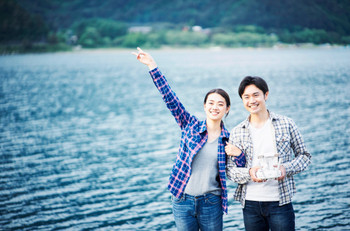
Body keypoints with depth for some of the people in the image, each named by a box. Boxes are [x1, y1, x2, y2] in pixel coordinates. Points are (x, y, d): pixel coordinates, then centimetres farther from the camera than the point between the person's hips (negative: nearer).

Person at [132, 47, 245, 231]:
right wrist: (152, 66, -12)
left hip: (211, 204, 0)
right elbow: (170, 98, -7)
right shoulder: (191, 125, 0)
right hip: (182, 201, 0)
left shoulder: (229, 139, 2)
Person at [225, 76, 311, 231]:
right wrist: (249, 173, -17)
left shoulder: (286, 124, 3)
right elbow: (230, 170, 4)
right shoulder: (237, 132, 6)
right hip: (250, 204, 2)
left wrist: (286, 168, -12)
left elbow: (304, 156, 7)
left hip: (280, 201, -2)